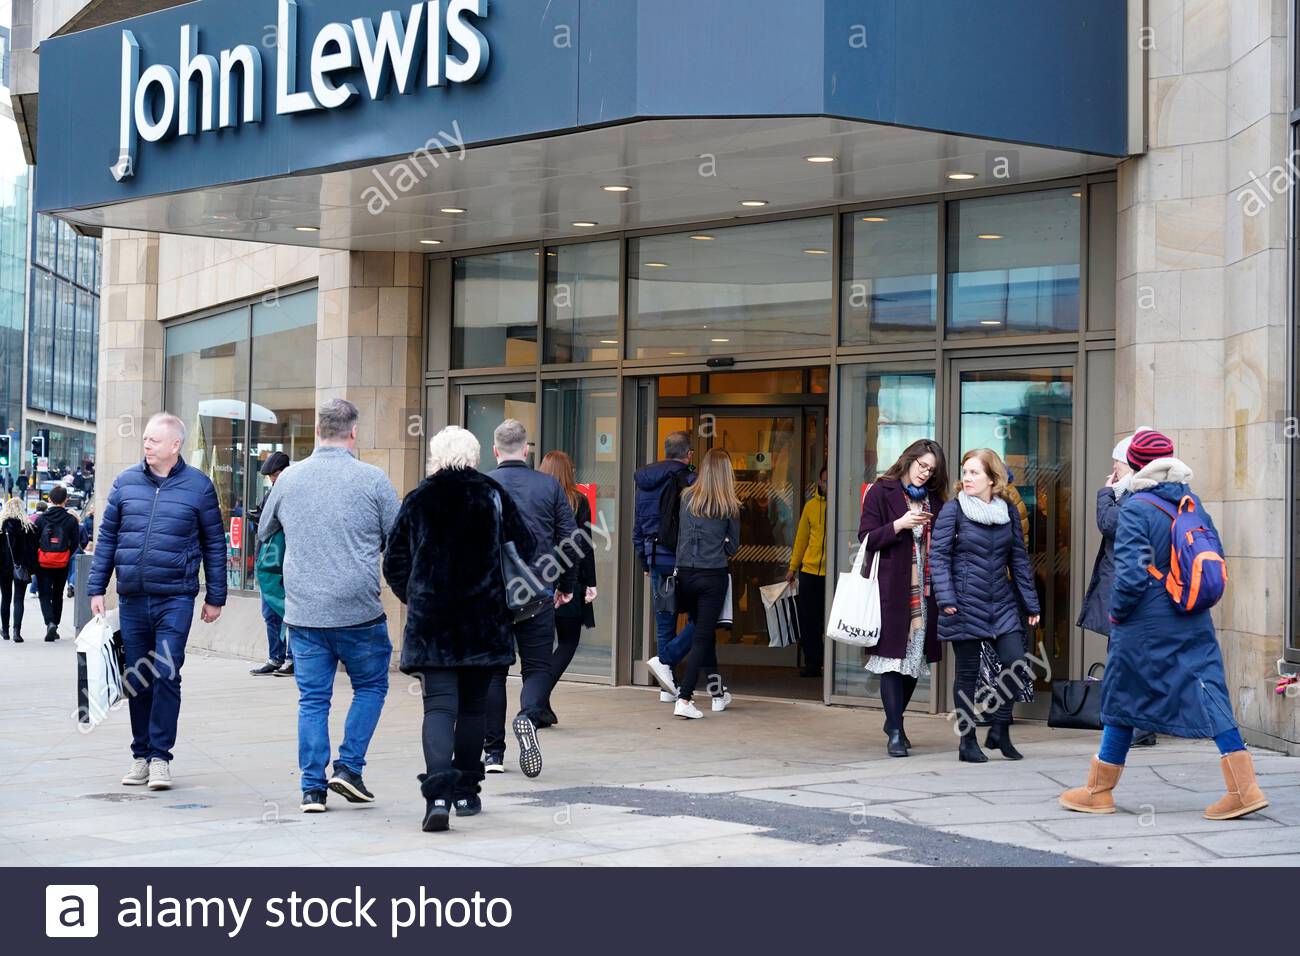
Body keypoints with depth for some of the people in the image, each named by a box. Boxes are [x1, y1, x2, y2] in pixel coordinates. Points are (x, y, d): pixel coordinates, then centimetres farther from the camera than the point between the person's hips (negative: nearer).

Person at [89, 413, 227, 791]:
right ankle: (141, 755, 19)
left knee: (166, 675, -9)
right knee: (137, 680, 9)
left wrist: (215, 597, 4)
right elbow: (107, 536, 12)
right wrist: (96, 588, 7)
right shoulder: (126, 482, 7)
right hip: (132, 599, 3)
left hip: (175, 598, -3)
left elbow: (214, 543, 5)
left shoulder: (198, 486, 0)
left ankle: (160, 756, -1)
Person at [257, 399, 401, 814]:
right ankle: (349, 767, 6)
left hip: (303, 612, 3)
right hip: (358, 610, -3)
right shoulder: (372, 479, -6)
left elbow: (263, 534, 19)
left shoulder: (289, 478, 4)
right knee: (371, 685, 15)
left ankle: (312, 787, 7)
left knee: (312, 698, 8)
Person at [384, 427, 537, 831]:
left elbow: (394, 563, 5)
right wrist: (503, 598, 17)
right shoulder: (495, 496, 1)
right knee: (473, 706, 13)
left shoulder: (418, 500, 1)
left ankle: (438, 792, -21)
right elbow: (525, 552, 3)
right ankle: (466, 792, 21)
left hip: (430, 622, -1)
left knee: (439, 705, -3)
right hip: (485, 622, 1)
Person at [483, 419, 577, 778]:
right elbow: (571, 540, 2)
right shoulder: (550, 486, 2)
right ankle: (529, 716, -21)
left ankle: (494, 753, 11)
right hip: (538, 592, 0)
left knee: (492, 671, 10)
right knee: (537, 667, 9)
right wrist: (567, 586, 14)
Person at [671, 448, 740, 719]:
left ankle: (718, 693, 29)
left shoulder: (687, 498, 2)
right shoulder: (730, 506, -4)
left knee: (703, 632, 18)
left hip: (686, 573, 3)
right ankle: (684, 699, -12)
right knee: (702, 637, -2)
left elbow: (678, 533, 11)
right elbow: (733, 546, 4)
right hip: (713, 575, -3)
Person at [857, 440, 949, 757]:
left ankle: (894, 720, 24)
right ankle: (895, 731, -4)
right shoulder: (881, 492, 0)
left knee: (916, 659, 8)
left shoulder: (934, 499, 15)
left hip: (924, 591, 5)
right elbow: (866, 538, -5)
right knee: (892, 659, -7)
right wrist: (898, 525, -17)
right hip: (891, 590, -5)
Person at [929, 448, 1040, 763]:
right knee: (968, 672, 2)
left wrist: (1030, 604, 12)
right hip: (966, 604, -4)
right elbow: (938, 555, -6)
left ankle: (999, 730, 12)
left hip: (1002, 603, 4)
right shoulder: (953, 510, -4)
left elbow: (1018, 559, 13)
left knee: (1016, 662, -6)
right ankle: (967, 741, 13)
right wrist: (946, 599, -16)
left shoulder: (1008, 512, 8)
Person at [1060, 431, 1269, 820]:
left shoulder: (1136, 509, -14)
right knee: (1209, 698, 3)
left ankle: (1098, 791, 18)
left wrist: (1116, 614, -5)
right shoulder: (1193, 503, 5)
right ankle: (1245, 787, -6)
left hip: (1145, 627, -5)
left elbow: (1131, 575, -19)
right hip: (1195, 626, 5)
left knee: (1123, 700, 7)